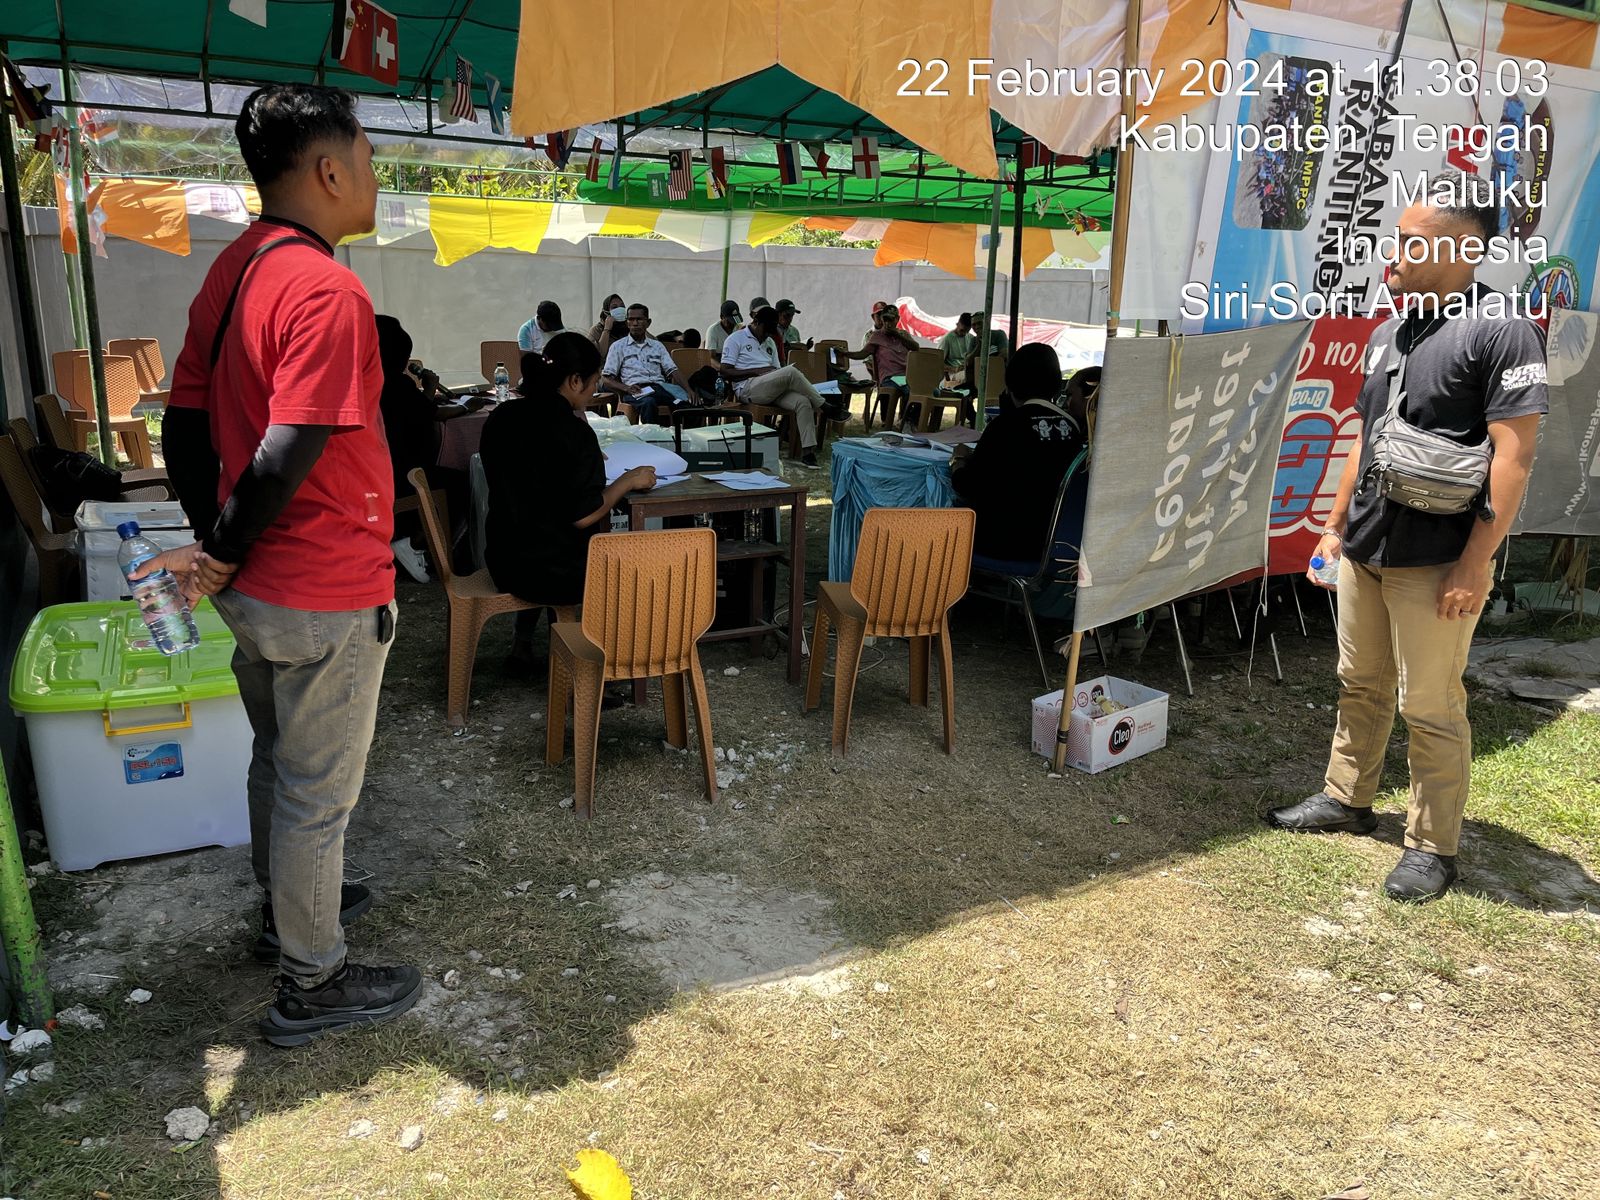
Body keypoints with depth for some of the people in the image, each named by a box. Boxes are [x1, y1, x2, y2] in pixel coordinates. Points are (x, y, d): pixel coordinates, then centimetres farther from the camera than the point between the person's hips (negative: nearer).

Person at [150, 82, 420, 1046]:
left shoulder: (233, 270, 7)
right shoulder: (326, 291, -22)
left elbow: (186, 424, 9)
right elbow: (287, 456, -27)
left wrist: (215, 545, 10)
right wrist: (222, 557, -12)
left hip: (259, 588, 9)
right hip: (326, 597, -9)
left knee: (279, 760, 25)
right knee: (319, 792, 6)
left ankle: (290, 908, 45)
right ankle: (313, 984, 23)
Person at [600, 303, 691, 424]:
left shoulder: (657, 346, 25)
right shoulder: (618, 346, 15)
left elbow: (673, 372, 15)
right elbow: (605, 380, 8)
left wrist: (689, 391, -6)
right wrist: (626, 388, -13)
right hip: (637, 390, -3)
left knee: (684, 400, -31)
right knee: (648, 403, -41)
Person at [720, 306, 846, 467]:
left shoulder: (770, 343, 27)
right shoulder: (735, 339, 7)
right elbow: (725, 372, -4)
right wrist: (756, 371, -12)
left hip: (773, 390, 7)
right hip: (747, 389, -7)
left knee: (803, 401, -24)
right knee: (791, 371, -29)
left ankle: (808, 451, -29)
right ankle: (825, 408, -17)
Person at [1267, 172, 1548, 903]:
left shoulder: (1500, 332, -12)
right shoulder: (1390, 332, 12)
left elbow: (1513, 457, -16)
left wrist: (1473, 567, -19)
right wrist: (1336, 522, 17)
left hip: (1436, 562, -7)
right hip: (1365, 549, 8)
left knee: (1430, 708, 2)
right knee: (1360, 685, 18)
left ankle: (1433, 846, 16)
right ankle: (1346, 799, 33)